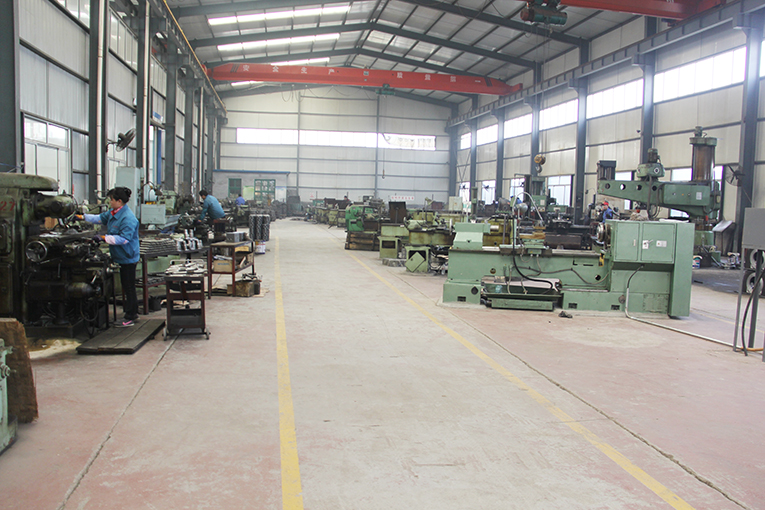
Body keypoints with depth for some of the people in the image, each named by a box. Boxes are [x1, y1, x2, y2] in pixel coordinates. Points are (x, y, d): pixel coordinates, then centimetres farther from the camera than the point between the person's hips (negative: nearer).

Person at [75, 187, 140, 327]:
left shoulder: (128, 218, -23)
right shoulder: (113, 213, 8)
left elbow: (124, 238, -28)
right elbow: (100, 218, 26)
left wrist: (105, 238, -24)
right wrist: (83, 217, 26)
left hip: (128, 257, -10)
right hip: (121, 257, 10)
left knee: (129, 287, -1)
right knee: (126, 286, 18)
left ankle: (130, 318, 7)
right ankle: (132, 313, 29)